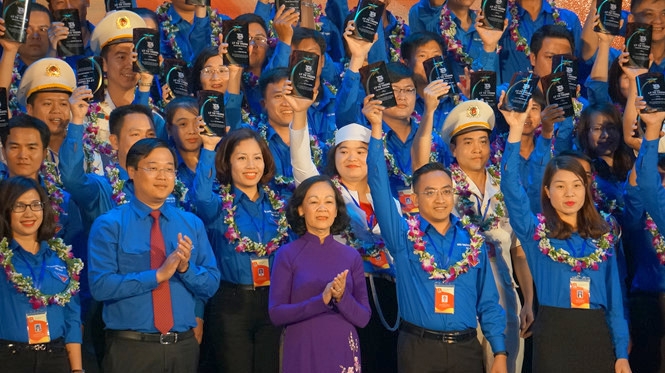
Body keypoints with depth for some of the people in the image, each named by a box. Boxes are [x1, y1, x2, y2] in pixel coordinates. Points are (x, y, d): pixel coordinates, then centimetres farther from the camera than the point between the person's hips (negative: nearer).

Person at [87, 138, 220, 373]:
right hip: (131, 348, -3)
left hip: (183, 345, 4)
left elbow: (211, 286, 5)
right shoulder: (109, 226, -4)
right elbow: (100, 286, -14)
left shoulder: (192, 224, 8)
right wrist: (158, 275, -19)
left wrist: (186, 268, -14)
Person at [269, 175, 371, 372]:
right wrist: (321, 300, -20)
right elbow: (276, 313, -9)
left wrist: (341, 297, -18)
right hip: (302, 354, -2)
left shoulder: (351, 256, 3)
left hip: (343, 353, 2)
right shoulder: (287, 255, -4)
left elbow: (363, 318, 1)